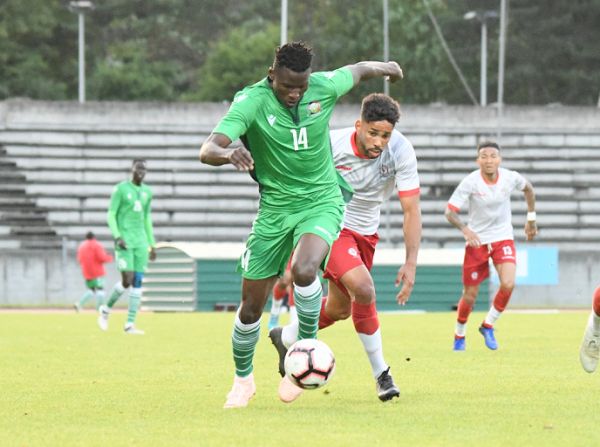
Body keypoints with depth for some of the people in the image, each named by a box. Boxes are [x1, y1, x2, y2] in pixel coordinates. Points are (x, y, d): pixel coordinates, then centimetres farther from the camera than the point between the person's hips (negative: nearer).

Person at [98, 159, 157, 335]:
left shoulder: (147, 192, 12)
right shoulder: (120, 189, -5)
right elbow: (111, 215, -6)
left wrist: (152, 245, 17)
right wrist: (117, 237, -20)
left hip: (140, 241, 5)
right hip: (124, 241, -5)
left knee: (138, 282, -2)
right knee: (127, 280, -14)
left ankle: (130, 324, 0)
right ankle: (106, 309, 11)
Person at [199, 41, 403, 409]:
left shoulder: (324, 87, -12)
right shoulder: (252, 101, -20)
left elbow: (357, 71, 12)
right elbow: (207, 150, -33)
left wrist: (388, 68, 34)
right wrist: (228, 153, -57)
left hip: (321, 202, 0)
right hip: (275, 207, 0)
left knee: (303, 270, -32)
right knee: (251, 307, 4)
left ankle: (308, 345, -7)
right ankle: (243, 379, 31)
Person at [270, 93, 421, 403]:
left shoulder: (401, 151, -22)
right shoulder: (332, 145, -26)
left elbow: (411, 209, -19)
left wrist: (411, 263, -26)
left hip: (366, 232, 5)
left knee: (340, 308, 15)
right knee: (363, 290, -24)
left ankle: (286, 339, 42)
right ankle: (380, 373, -7)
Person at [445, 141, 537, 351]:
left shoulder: (510, 178, -9)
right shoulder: (470, 182, -17)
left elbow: (528, 188, 14)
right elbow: (450, 211, -16)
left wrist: (531, 219, 17)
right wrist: (465, 229, -33)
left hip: (503, 238, 1)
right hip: (477, 240, -1)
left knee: (508, 284, -22)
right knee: (470, 296, 2)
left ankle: (488, 326, 3)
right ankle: (459, 334, 31)